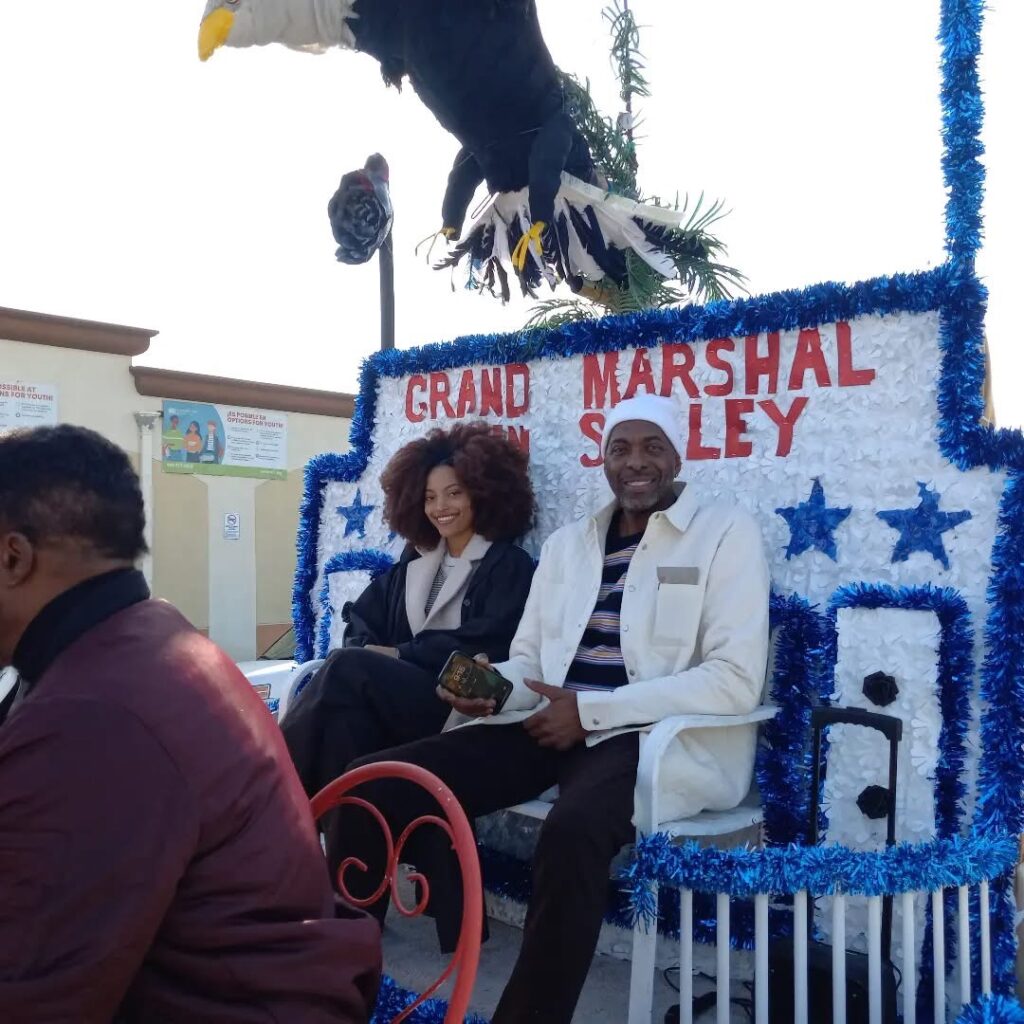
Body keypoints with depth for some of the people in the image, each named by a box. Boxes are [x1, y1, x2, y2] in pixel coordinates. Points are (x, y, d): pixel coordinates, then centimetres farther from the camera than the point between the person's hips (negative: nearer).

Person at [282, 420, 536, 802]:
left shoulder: (509, 566, 6)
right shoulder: (413, 563, 23)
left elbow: (489, 644, -9)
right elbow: (361, 620, 14)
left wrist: (400, 654, -12)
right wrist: (368, 652, -10)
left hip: (459, 708, -4)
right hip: (394, 693, 5)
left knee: (348, 668, -28)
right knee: (348, 711, -31)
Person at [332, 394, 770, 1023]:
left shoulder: (727, 531, 0)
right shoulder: (566, 543, 17)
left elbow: (736, 679, -10)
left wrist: (591, 710, -17)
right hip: (549, 726, 5)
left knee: (573, 830, -39)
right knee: (376, 785, -12)